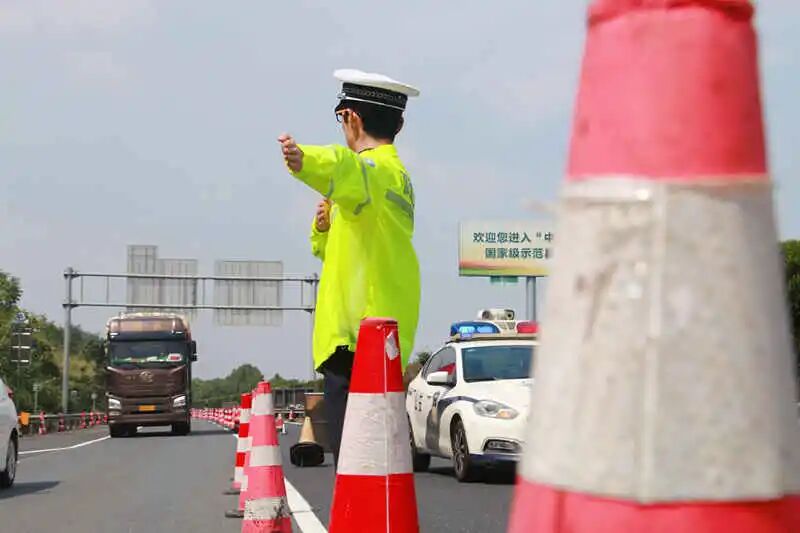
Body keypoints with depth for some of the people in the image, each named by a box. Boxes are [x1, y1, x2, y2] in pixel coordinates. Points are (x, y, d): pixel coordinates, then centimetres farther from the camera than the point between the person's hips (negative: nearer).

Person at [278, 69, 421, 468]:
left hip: (358, 339, -10)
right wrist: (326, 227, 12)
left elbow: (347, 170, -35)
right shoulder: (394, 173, 26)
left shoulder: (377, 168, -7)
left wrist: (305, 161, -54)